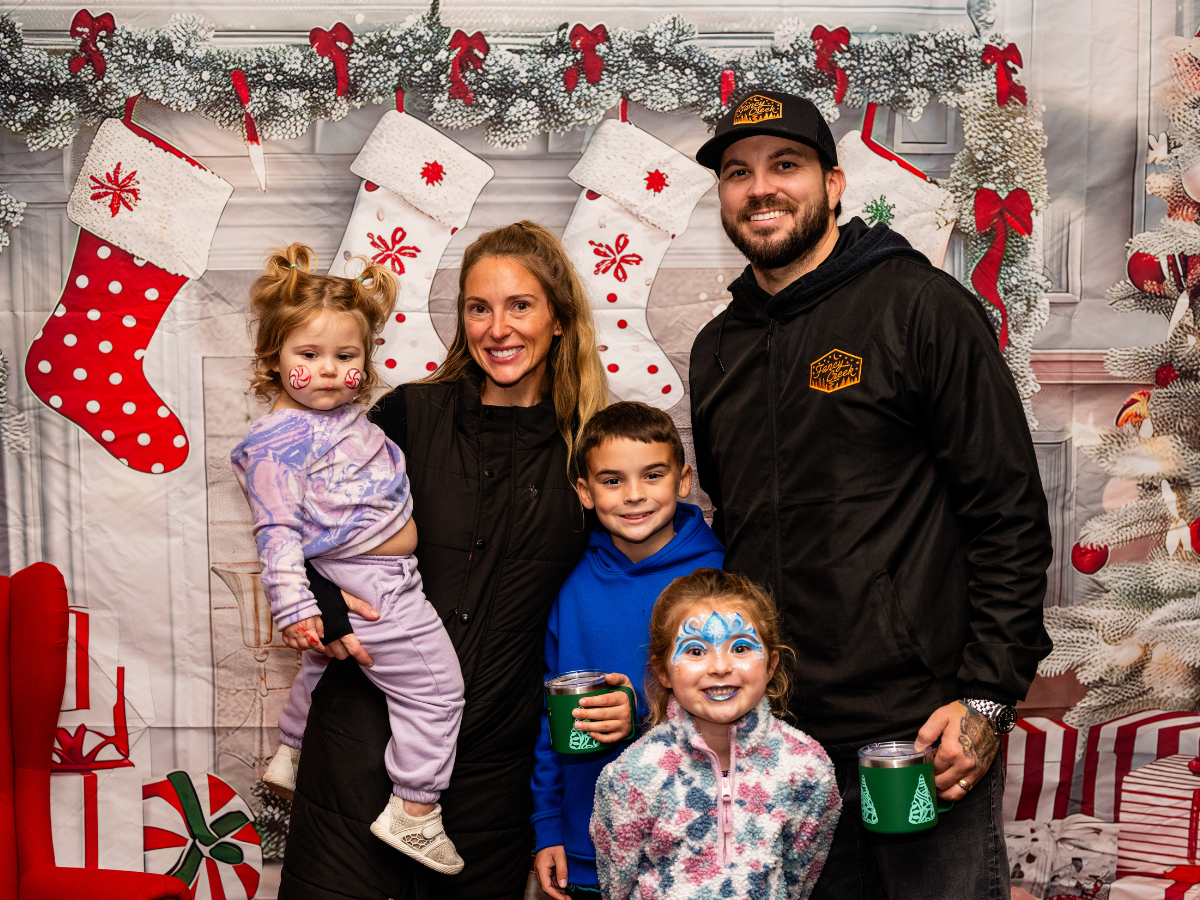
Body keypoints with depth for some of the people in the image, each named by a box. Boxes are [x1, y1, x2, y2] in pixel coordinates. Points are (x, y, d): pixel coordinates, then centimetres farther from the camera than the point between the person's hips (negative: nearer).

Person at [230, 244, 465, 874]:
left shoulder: (345, 412, 7)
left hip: (384, 579, 10)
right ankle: (415, 811, 6)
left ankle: (291, 754, 51)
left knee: (325, 667, 28)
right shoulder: (279, 439, -20)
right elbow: (278, 529, -23)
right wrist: (293, 606, -27)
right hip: (370, 589, -10)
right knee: (435, 683, -4)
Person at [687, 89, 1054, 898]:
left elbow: (1011, 513, -9)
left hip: (919, 731, -5)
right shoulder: (718, 350, 11)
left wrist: (988, 697, -13)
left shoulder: (919, 306, -6)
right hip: (774, 733, 6)